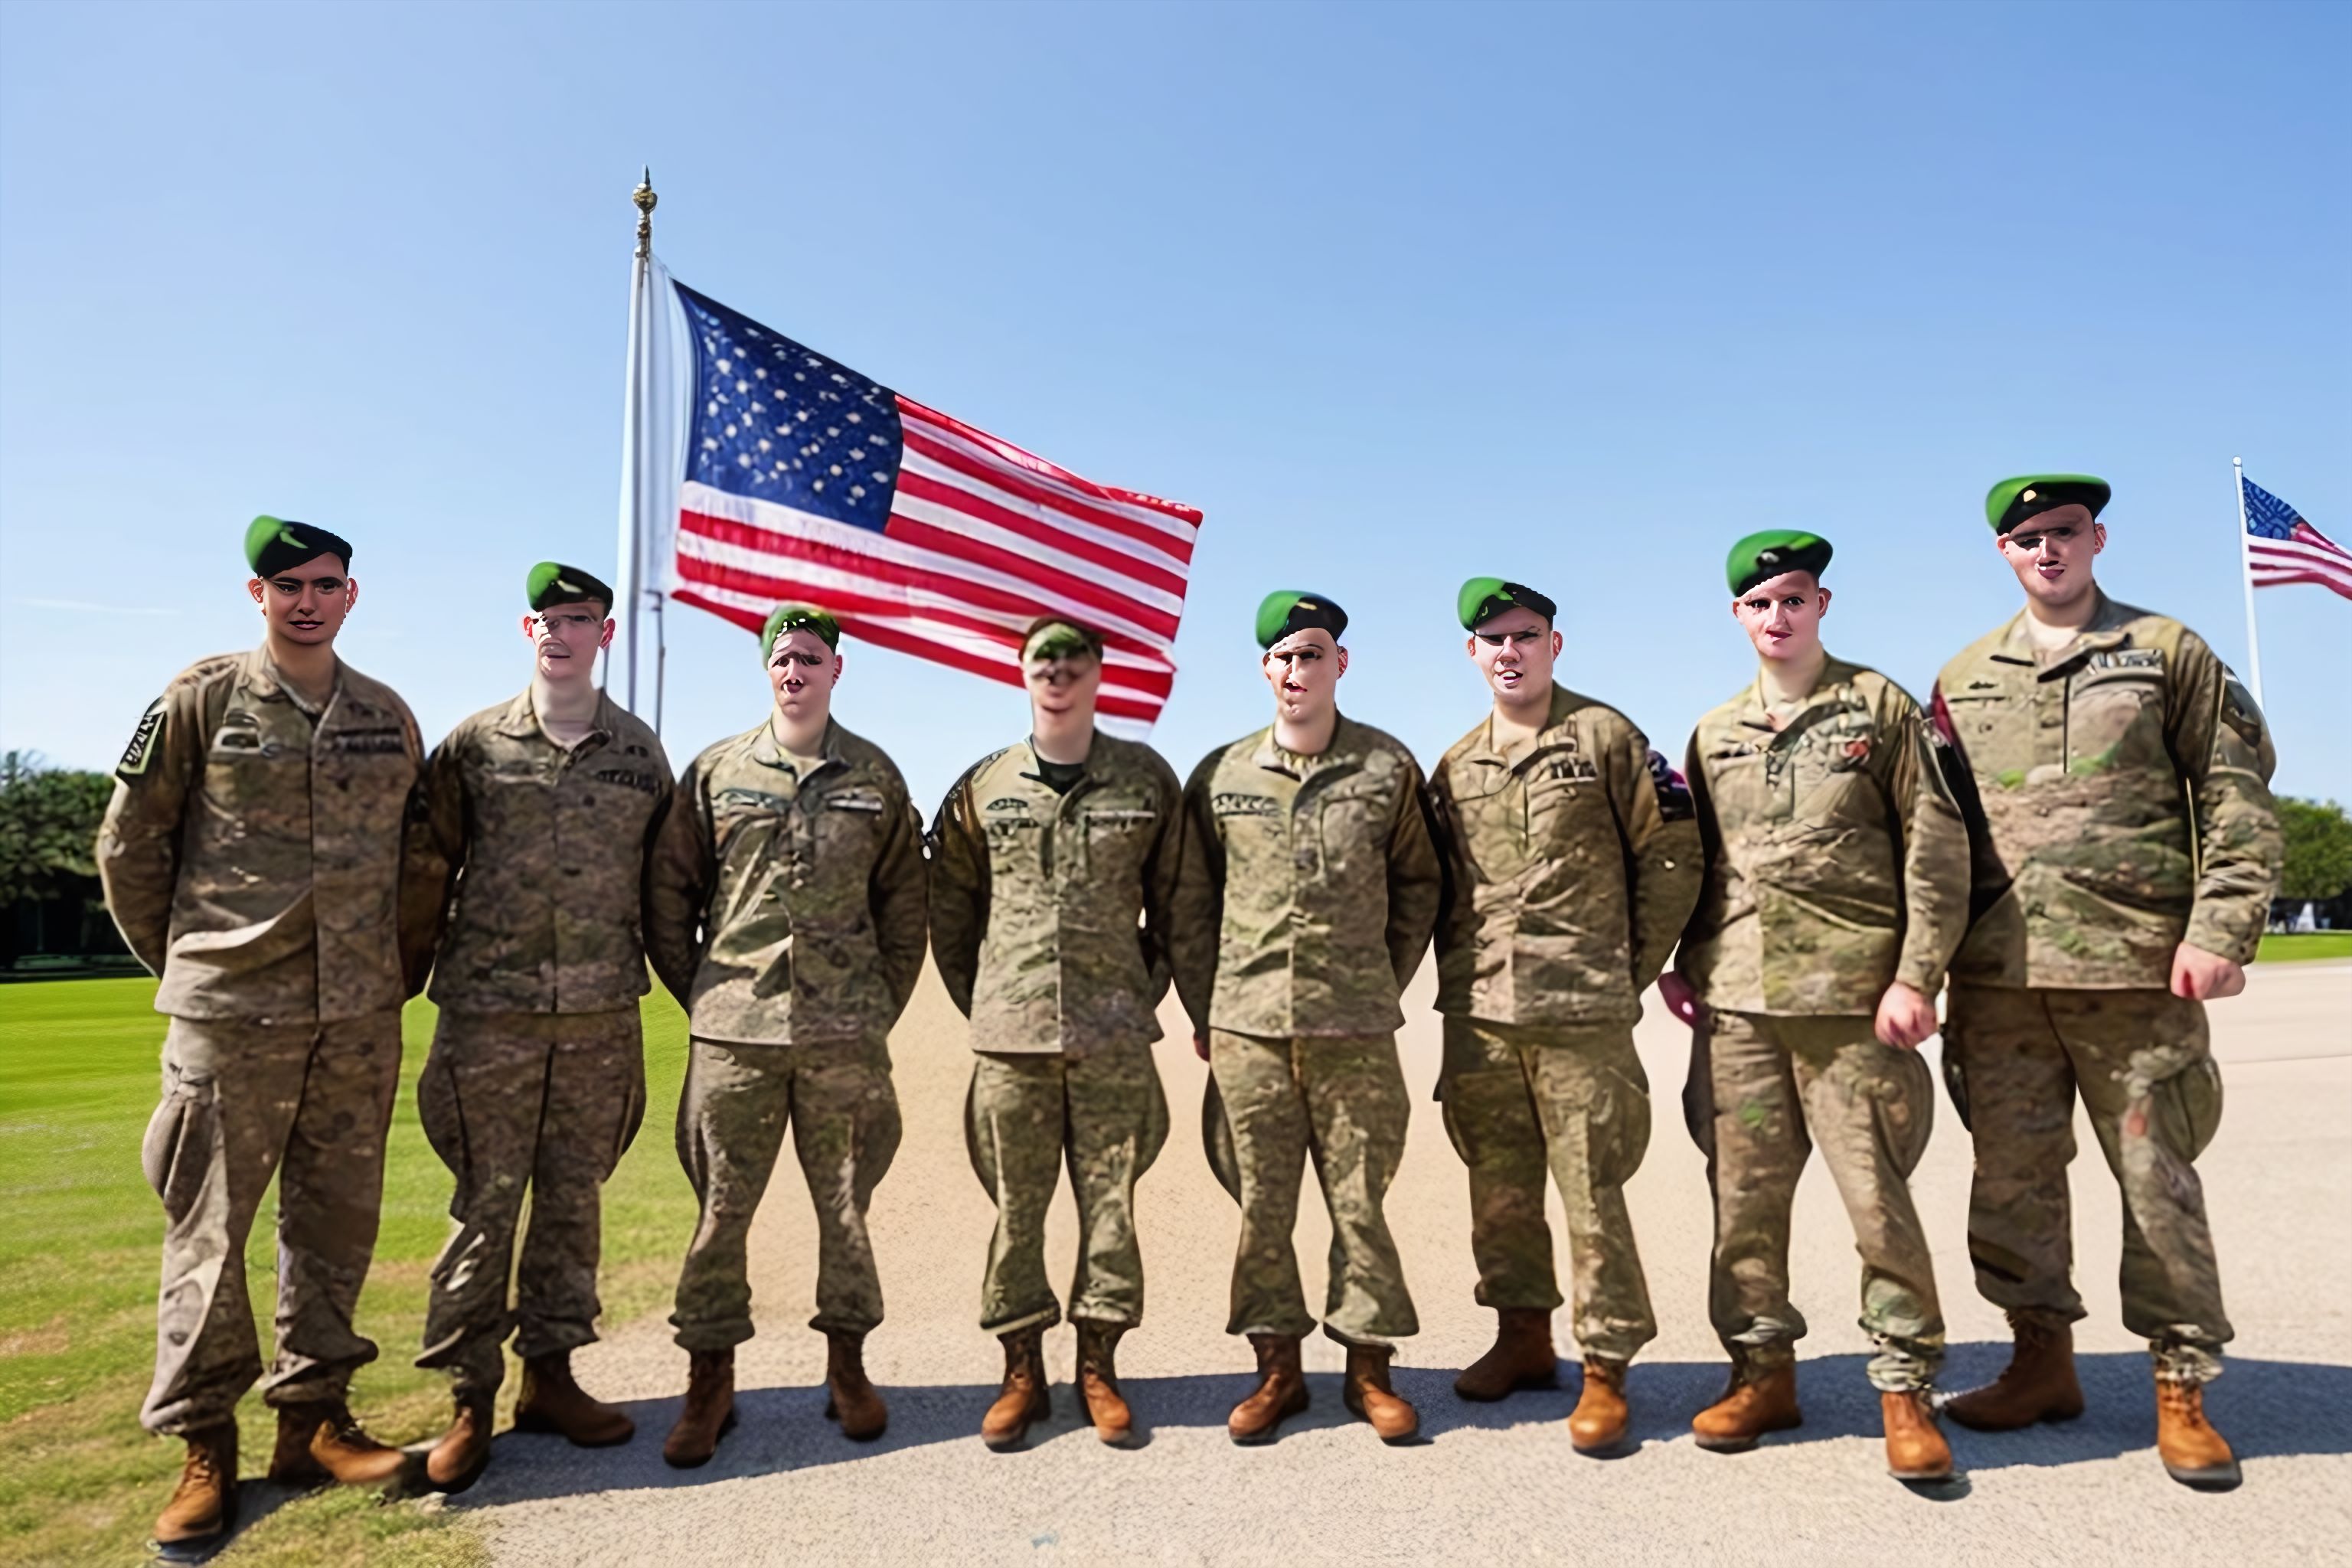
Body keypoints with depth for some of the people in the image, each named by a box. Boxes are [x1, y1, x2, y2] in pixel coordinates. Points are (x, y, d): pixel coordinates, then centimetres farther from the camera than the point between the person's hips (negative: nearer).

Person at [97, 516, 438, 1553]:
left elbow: (421, 857, 15)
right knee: (207, 1230, 5)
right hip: (230, 1014, -3)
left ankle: (313, 1417, 24)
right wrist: (182, 962, 6)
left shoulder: (389, 718, 8)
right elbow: (129, 847, 4)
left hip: (361, 1018, 3)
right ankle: (203, 1445, 18)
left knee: (336, 1222, 10)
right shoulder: (201, 701, -1)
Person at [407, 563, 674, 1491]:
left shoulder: (640, 751, 7)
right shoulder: (472, 746, 2)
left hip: (603, 1015, 2)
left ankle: (550, 1374, 24)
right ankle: (470, 1399, 15)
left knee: (574, 1200, 10)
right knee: (485, 1205, 3)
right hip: (489, 1011, -2)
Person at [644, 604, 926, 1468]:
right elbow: (668, 894, 8)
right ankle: (709, 1381, 19)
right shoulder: (715, 772, 6)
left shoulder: (876, 777, 6)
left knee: (846, 1200, 9)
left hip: (847, 1031, 0)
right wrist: (698, 993, 4)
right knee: (722, 1205, 5)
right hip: (734, 1028, 0)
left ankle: (847, 1365, 25)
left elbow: (904, 903, 9)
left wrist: (884, 1003, 5)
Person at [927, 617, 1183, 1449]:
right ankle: (1021, 1371, 21)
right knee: (1015, 1204, 7)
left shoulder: (1147, 778, 2)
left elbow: (1174, 899, 8)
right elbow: (949, 907, 12)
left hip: (1115, 1035, 0)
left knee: (1110, 1199, 7)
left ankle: (1098, 1365, 21)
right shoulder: (982, 786, 5)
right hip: (1010, 1035, 1)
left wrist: (1147, 990, 6)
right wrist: (979, 1000, 8)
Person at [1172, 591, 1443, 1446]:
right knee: (1261, 1205, 8)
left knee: (1359, 1200, 6)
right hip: (1246, 1028, 1)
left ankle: (1369, 1366, 23)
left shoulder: (1389, 767, 3)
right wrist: (1201, 1011, 7)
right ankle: (1277, 1368, 23)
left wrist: (1385, 982, 7)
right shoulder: (1219, 776, 5)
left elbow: (1419, 885, 12)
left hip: (1355, 1030, -1)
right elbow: (1191, 905, 10)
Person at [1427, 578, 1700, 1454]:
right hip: (1477, 1018, 5)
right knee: (1500, 1189, 13)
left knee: (1592, 1192, 0)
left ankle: (1606, 1370, 14)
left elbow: (1672, 855, 1)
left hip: (1584, 1014, -4)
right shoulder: (1454, 768, 12)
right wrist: (1458, 975, 9)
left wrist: (1634, 969, 1)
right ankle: (1523, 1338, 29)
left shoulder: (1605, 737, 0)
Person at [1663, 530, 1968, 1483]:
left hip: (1852, 1000, -3)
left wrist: (1916, 975, -10)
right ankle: (1763, 1371, 23)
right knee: (1744, 1197, 8)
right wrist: (1684, 966, 8)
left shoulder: (1880, 709, 2)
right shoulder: (1712, 737, 13)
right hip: (1736, 1005, 4)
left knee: (1877, 1199, 1)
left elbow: (1936, 851, -2)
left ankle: (1906, 1390, 16)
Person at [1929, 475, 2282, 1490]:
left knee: (2156, 1175, 5)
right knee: (2011, 1173, 8)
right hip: (1998, 974, 3)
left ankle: (2183, 1386, 19)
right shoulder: (1963, 680, 13)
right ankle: (2043, 1359, 23)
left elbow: (2238, 799, 1)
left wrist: (2218, 931, -10)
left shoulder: (2168, 654, 6)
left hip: (2137, 964, -2)